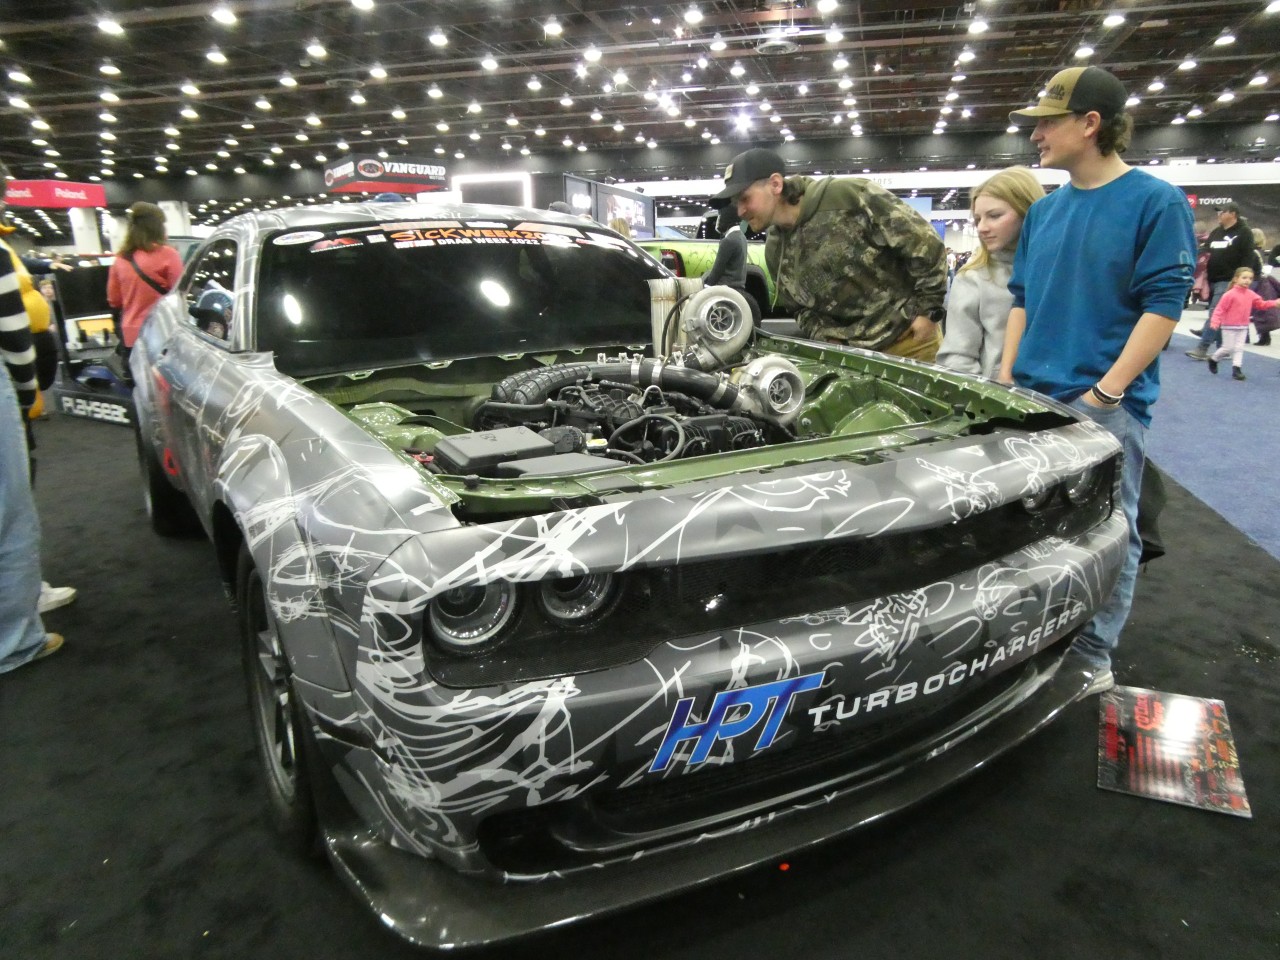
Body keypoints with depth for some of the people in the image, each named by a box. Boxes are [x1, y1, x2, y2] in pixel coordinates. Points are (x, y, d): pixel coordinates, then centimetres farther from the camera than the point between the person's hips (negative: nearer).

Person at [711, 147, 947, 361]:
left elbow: (924, 241, -15)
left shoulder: (847, 195, -17)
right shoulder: (775, 250, 3)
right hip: (853, 351, 5)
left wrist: (927, 310, -12)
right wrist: (825, 339, -5)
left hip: (909, 334, -4)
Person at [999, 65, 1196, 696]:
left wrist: (1105, 393, -16)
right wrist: (1007, 378, 6)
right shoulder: (1043, 211, 12)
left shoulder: (1156, 202, -6)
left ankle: (1090, 655, 17)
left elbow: (1163, 306, -11)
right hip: (1031, 398, 6)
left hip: (1107, 404, -6)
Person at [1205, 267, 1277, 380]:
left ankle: (1236, 369, 5)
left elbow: (1261, 304, 12)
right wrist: (1215, 322, -27)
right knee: (1228, 348, -2)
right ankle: (1213, 358, 23)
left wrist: (1275, 303, -2)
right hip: (1229, 326, -6)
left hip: (1243, 327, 6)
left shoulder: (1251, 294, 5)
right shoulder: (1230, 294, -15)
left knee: (1239, 348, 4)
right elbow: (1220, 309, -17)